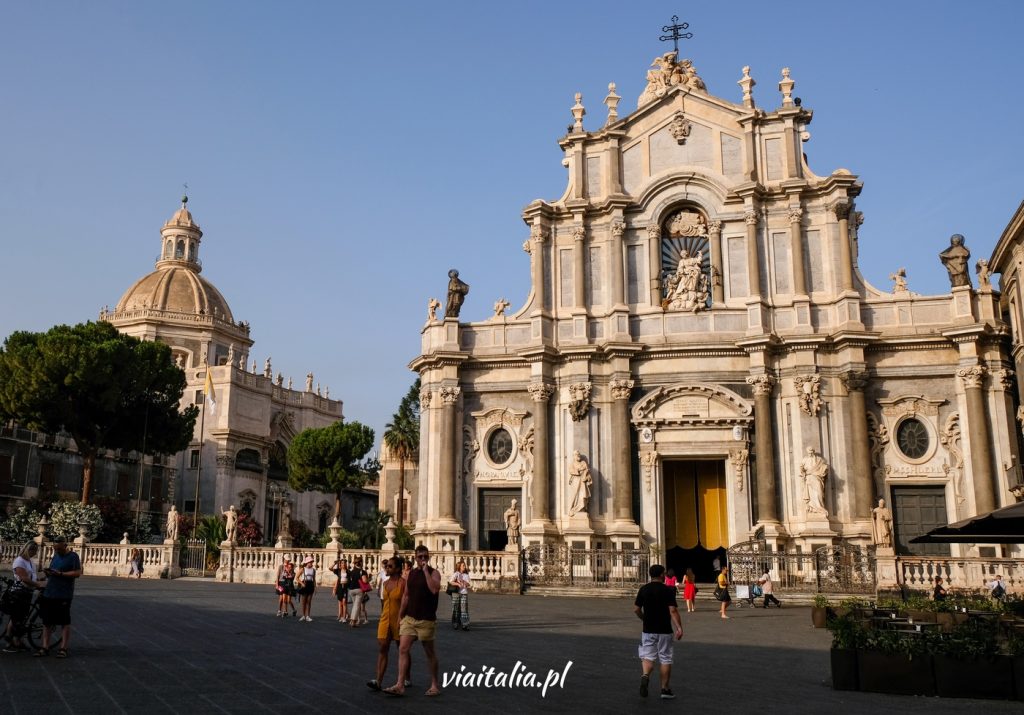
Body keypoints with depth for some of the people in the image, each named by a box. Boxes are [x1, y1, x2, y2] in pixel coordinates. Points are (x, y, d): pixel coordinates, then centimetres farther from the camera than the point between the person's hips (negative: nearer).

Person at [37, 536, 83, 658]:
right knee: (47, 621, 7)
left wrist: (60, 573, -18)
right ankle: (45, 647, 13)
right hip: (49, 594, 7)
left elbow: (77, 573, -13)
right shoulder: (55, 556, 16)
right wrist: (48, 573, 2)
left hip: (63, 596, -7)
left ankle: (63, 648, 4)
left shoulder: (73, 556, -6)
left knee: (65, 622, -1)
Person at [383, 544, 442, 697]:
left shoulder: (433, 572, -7)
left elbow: (435, 589, -27)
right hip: (409, 618, 5)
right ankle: (400, 685, -6)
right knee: (403, 649, -6)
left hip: (426, 620, -5)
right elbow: (406, 596, 15)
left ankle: (435, 684, 21)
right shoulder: (411, 574, 9)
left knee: (430, 652, 7)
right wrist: (400, 616, 13)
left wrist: (425, 570, -22)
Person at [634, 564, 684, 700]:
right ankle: (665, 689, 14)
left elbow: (636, 609, 5)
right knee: (665, 659, 9)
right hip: (664, 630, -2)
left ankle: (645, 676, -23)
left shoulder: (643, 589, 2)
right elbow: (673, 611, -18)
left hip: (648, 630, 2)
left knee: (647, 656, 6)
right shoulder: (668, 590, -9)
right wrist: (679, 627, -19)